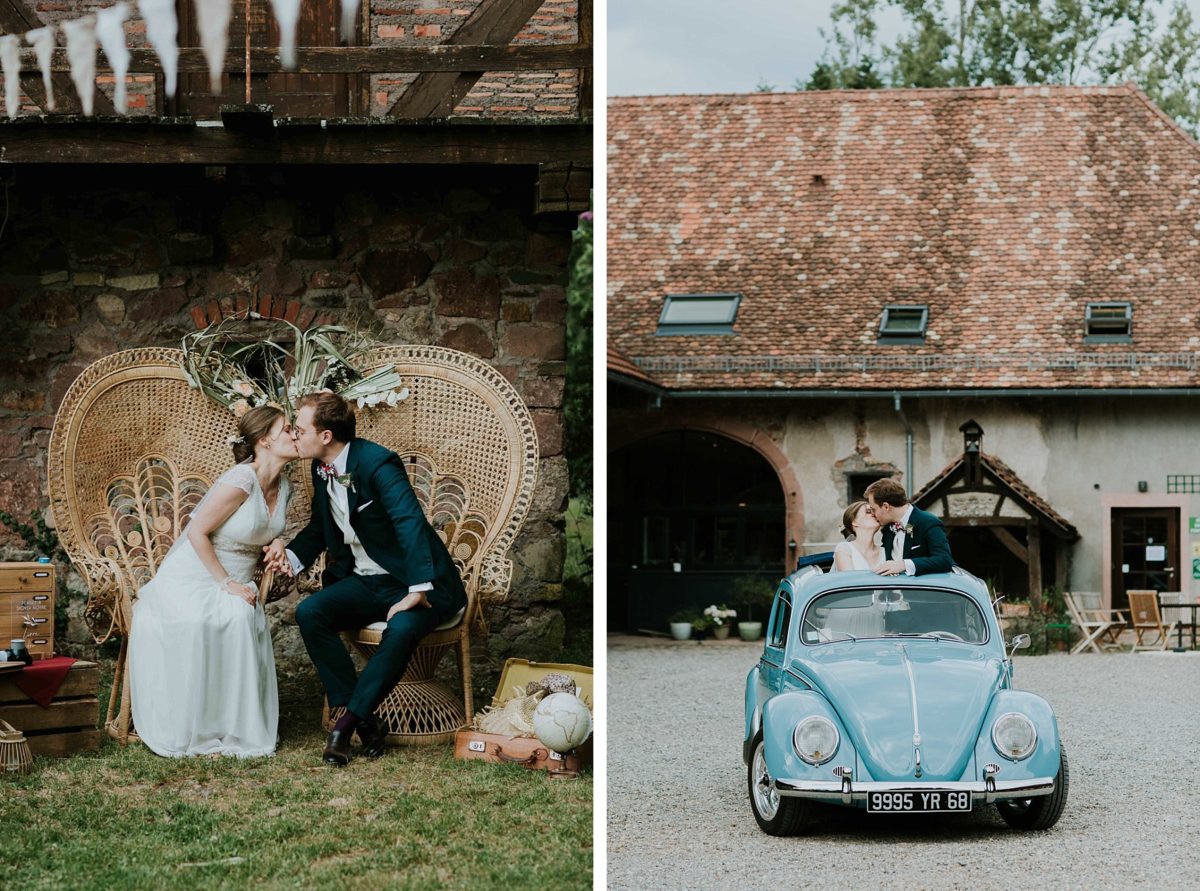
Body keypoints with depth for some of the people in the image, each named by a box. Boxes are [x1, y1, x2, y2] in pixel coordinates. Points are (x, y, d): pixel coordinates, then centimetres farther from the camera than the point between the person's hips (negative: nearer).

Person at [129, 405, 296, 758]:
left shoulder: (283, 486, 5)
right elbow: (197, 533, -18)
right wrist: (227, 584, -19)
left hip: (233, 585, 6)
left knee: (247, 619, -29)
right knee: (201, 623, -37)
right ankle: (199, 732, -25)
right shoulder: (241, 480, -20)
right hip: (191, 580, -6)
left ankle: (239, 730, -22)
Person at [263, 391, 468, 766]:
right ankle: (364, 721, -16)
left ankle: (347, 723, -23)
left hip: (416, 584, -7)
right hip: (364, 581, 7)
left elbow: (410, 522, -30)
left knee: (401, 629, -37)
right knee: (309, 612, -19)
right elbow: (319, 528, 18)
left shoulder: (377, 463, -21)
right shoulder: (320, 469, 5)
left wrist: (417, 591, -37)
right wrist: (290, 553, -4)